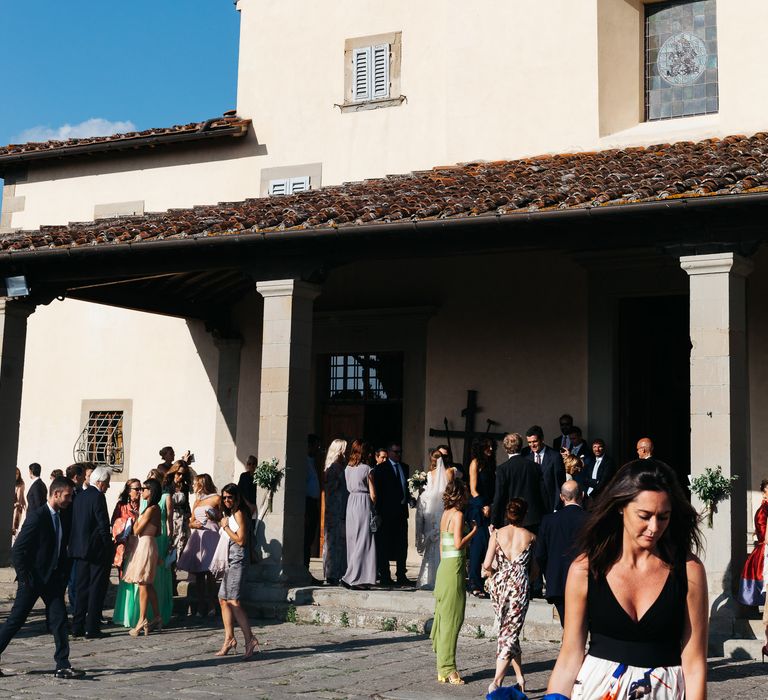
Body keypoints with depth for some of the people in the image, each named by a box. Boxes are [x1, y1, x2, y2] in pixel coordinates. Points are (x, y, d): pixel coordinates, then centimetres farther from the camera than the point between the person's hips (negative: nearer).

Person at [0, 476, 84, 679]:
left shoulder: (63, 519, 9)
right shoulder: (37, 516, -15)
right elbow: (17, 550, -15)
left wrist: (64, 575, 9)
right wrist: (25, 577, -14)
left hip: (53, 579, 7)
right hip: (33, 579, -7)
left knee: (59, 620, 0)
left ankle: (63, 666, 2)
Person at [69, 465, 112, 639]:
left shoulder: (80, 496, 10)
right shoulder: (97, 497, -15)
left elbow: (75, 523, 14)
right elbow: (103, 525, -18)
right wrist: (108, 546, -9)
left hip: (81, 549, 8)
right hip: (97, 550, -8)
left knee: (82, 588, 13)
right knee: (97, 589, -1)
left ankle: (77, 627, 15)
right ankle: (93, 629, 0)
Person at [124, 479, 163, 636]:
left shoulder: (150, 509, -15)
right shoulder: (156, 508, 12)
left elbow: (137, 531, -11)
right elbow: (158, 532, 17)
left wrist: (135, 520, 6)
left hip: (145, 545, -9)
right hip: (150, 544, 9)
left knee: (143, 585, -8)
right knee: (149, 585, 13)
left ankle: (142, 622, -8)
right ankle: (157, 618, 17)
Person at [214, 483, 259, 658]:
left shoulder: (239, 513, -9)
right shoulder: (228, 513, 20)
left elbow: (241, 540, -15)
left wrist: (226, 527, -9)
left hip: (237, 560, -10)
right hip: (229, 561, 10)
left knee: (233, 601, -15)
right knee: (223, 600, 9)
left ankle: (250, 640, -15)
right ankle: (229, 638, 13)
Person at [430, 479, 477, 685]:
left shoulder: (446, 514, 13)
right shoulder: (457, 514, -11)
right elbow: (458, 544, -19)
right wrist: (473, 531, -6)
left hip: (444, 566, 9)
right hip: (454, 568, -9)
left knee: (444, 617, 10)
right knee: (451, 619, -5)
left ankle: (443, 668, 14)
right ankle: (447, 669, -3)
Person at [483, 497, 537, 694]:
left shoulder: (497, 534, 1)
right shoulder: (530, 537, 1)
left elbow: (486, 565, -6)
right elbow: (534, 569, 5)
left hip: (499, 584, 2)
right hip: (520, 585, -2)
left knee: (506, 630, 18)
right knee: (511, 633, -1)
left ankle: (520, 677, 21)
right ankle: (497, 681, -14)